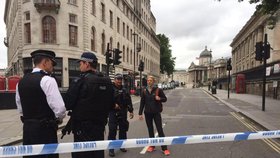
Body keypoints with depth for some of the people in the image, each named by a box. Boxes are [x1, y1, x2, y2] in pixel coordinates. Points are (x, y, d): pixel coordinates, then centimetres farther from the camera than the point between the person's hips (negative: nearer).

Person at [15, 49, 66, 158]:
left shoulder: (21, 81, 7)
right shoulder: (47, 80, -16)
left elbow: (20, 108, 16)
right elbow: (59, 107, -21)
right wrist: (58, 119, -2)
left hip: (27, 127, 8)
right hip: (45, 129, -7)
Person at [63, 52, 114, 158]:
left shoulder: (81, 81, -16)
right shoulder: (107, 82, 3)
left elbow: (67, 104, -15)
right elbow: (111, 105, 9)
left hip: (82, 127, -6)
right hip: (100, 125, 6)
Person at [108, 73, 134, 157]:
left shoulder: (125, 90, 11)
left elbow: (129, 102, 12)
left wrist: (131, 111, 8)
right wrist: (113, 105, -23)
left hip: (123, 113, 5)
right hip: (113, 113, -5)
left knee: (123, 130, 14)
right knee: (112, 130, -5)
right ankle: (111, 148, 7)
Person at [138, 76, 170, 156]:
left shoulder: (158, 90, -6)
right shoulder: (144, 91, 2)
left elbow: (165, 99, 2)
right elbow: (142, 103, 4)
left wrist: (160, 99, -20)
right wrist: (140, 113, 1)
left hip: (156, 113, -3)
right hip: (147, 113, 3)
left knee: (160, 130, -2)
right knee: (150, 129, 13)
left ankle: (164, 148, 5)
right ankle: (152, 145, 27)